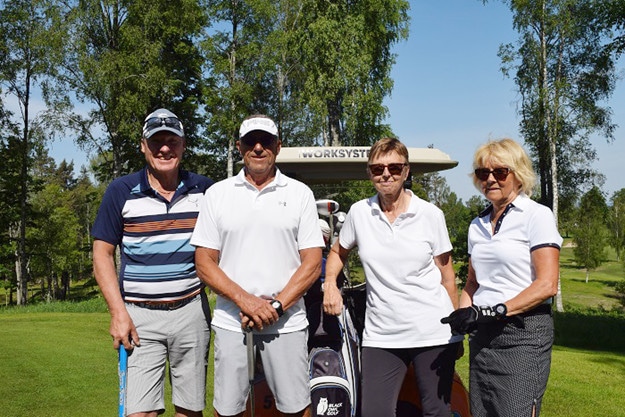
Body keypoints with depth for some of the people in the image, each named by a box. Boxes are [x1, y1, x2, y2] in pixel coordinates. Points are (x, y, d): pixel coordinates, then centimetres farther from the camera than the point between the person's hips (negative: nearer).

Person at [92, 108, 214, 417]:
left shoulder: (204, 189, 4)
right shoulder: (121, 191, 0)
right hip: (139, 316, -1)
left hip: (192, 310, 2)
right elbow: (103, 254, 1)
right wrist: (118, 313, -7)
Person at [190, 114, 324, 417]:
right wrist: (245, 301, -11)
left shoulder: (300, 193, 4)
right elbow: (204, 262, 2)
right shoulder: (217, 194, 5)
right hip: (231, 321, 1)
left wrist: (276, 306, -11)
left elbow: (312, 262, 1)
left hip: (286, 322, 0)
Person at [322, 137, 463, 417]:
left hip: (433, 333, -1)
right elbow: (338, 251, 20)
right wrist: (330, 284, 2)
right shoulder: (359, 212, 2)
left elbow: (447, 277, 4)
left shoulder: (431, 215, -2)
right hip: (381, 336, 1)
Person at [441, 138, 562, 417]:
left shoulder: (537, 215, -5)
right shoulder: (477, 225, 14)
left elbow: (546, 285, -13)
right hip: (482, 336, 6)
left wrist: (493, 311, -18)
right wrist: (461, 318, 2)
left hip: (524, 333, -6)